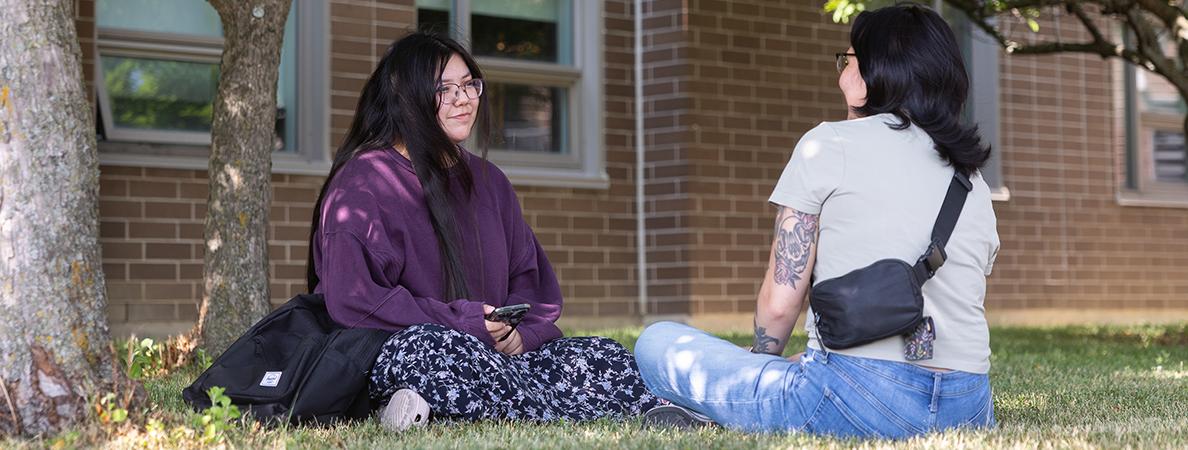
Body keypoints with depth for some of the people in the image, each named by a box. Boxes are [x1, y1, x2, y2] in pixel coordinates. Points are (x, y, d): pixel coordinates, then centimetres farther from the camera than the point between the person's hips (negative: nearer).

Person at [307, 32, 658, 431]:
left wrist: (520, 330, -5)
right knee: (442, 348, -41)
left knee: (609, 358, -13)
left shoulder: (487, 181, 18)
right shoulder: (362, 183, -5)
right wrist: (464, 323, -18)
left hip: (488, 350, 7)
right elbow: (351, 300, -16)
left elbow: (530, 278, 19)